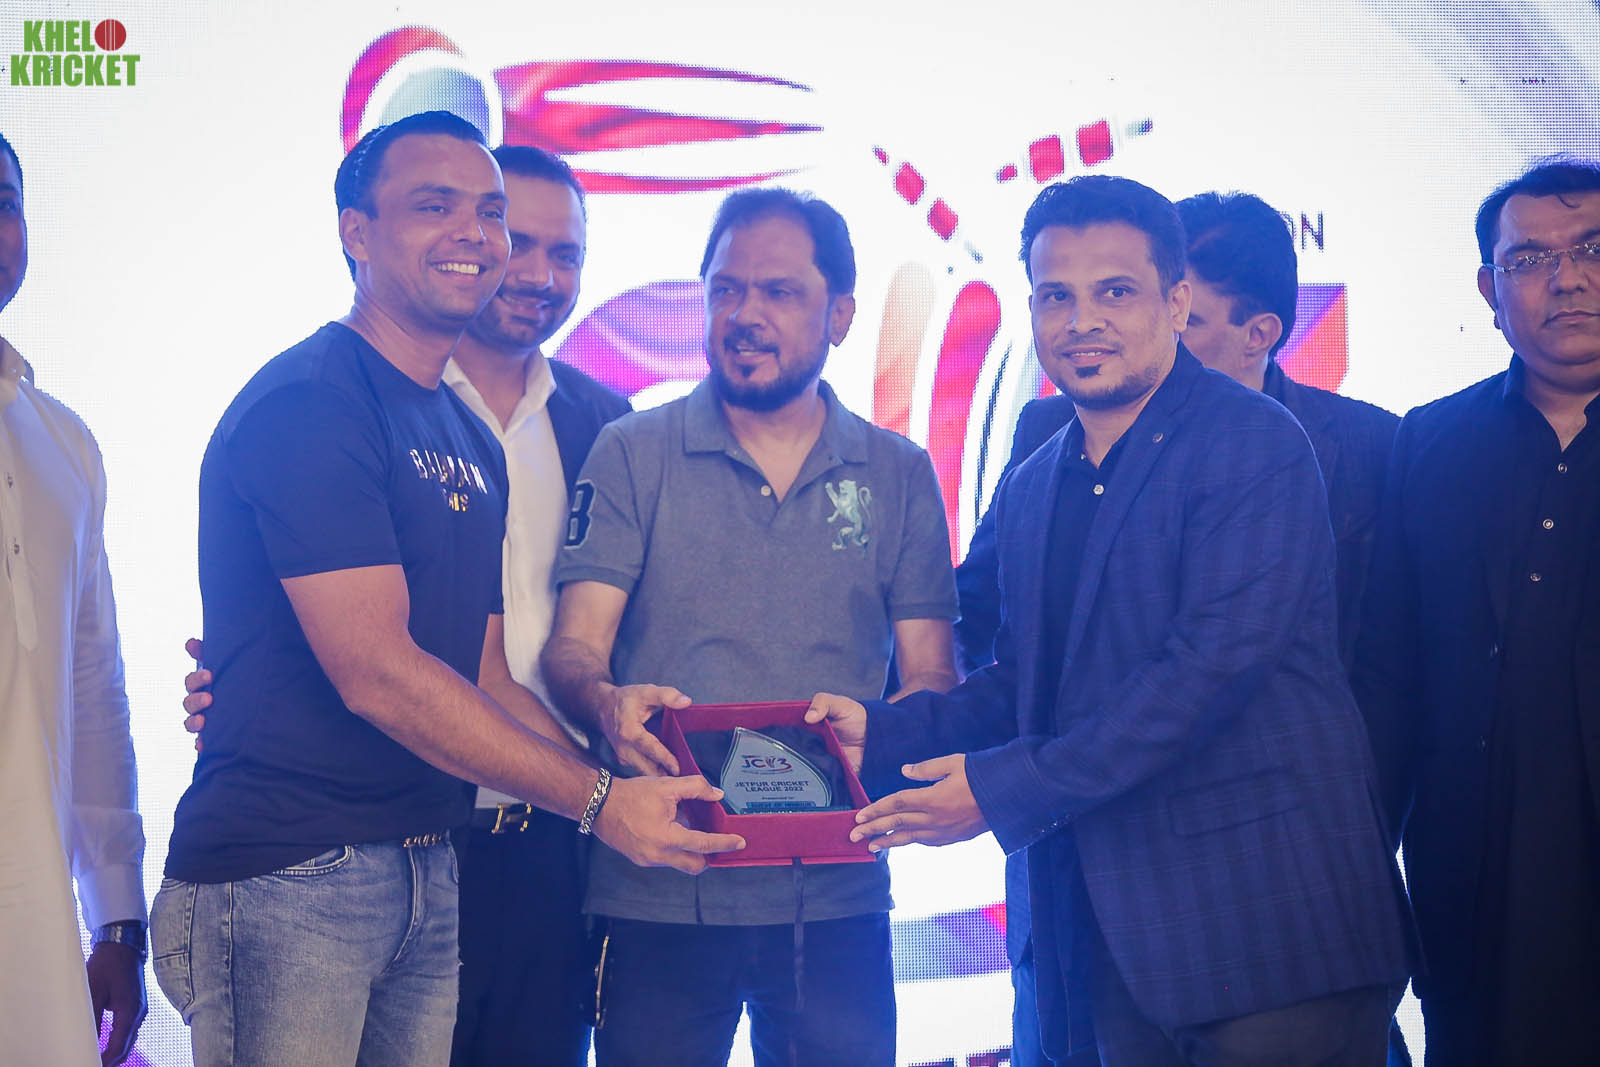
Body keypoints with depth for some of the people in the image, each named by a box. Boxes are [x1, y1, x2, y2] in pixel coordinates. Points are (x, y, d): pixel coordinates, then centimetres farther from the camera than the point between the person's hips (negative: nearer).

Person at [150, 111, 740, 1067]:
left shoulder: (474, 443, 16)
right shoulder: (308, 404, -13)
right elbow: (378, 675, -20)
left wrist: (622, 784, 0)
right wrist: (598, 800, -16)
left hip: (429, 872, 8)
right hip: (288, 878, -8)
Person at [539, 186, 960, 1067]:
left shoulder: (900, 476, 9)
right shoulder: (633, 455, 4)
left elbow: (930, 676, 6)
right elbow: (572, 648, -3)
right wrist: (610, 703, -26)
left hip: (835, 895, 2)